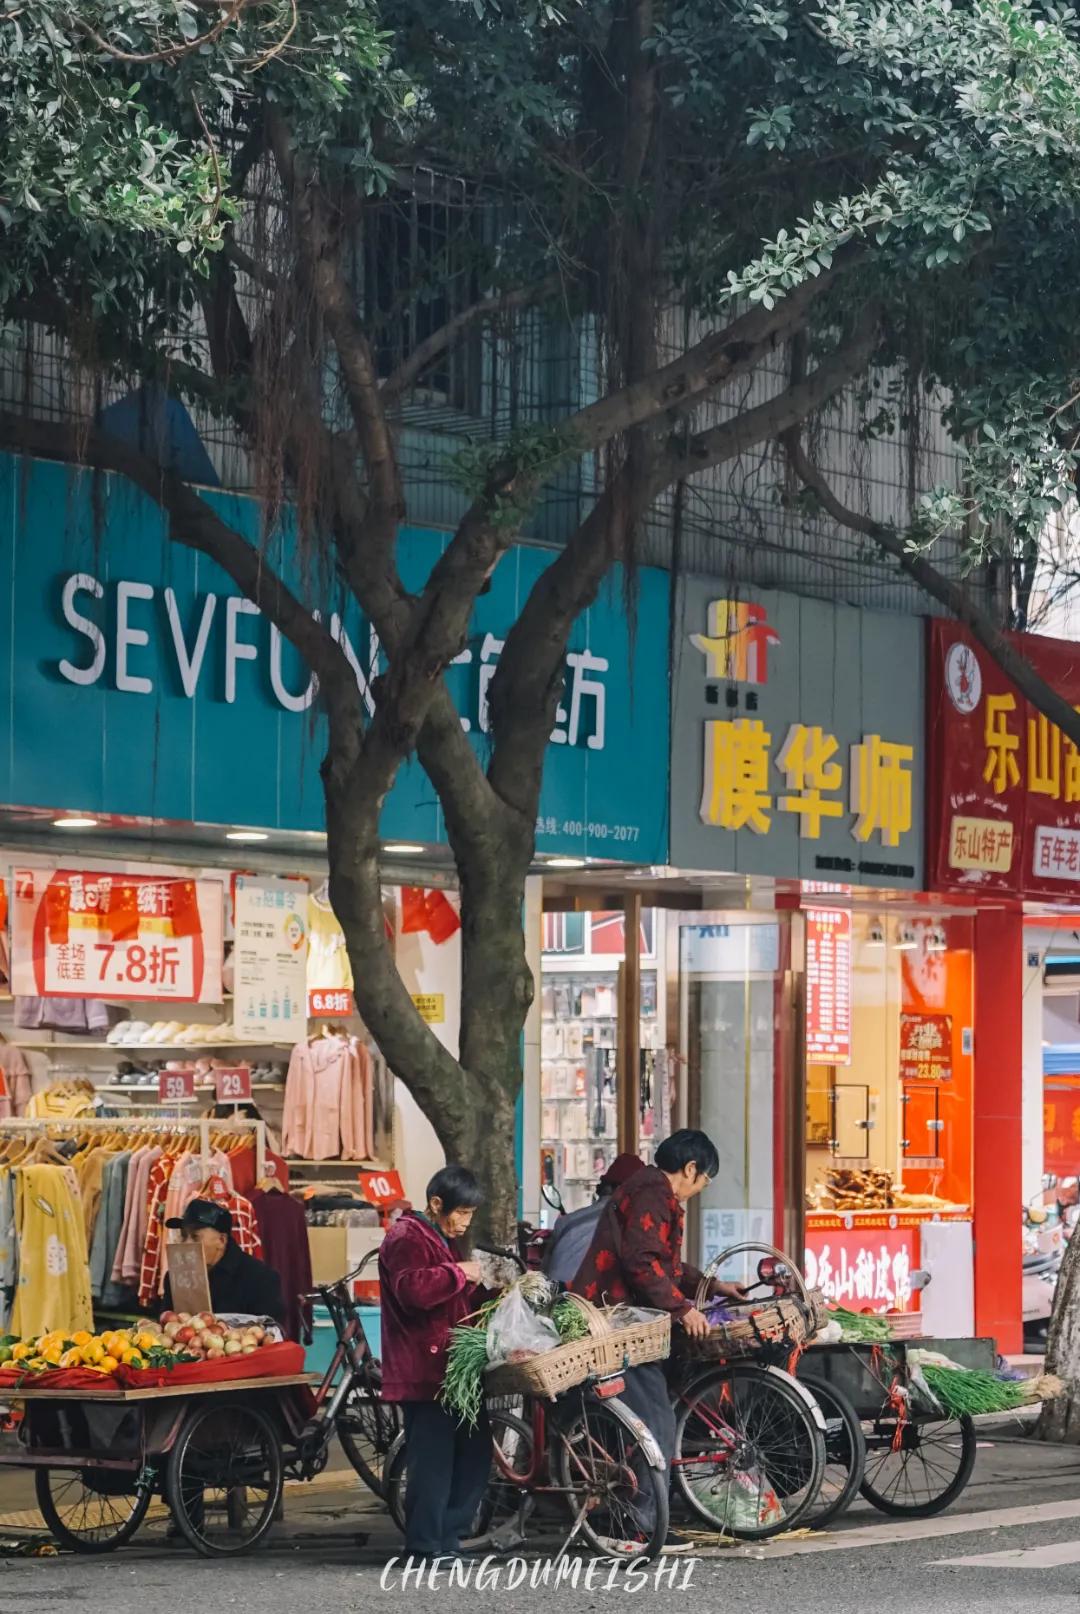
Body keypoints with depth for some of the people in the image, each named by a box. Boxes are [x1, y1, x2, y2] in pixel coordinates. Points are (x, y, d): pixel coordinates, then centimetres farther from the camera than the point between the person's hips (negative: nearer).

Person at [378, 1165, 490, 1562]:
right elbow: (413, 1290, -28)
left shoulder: (443, 1240, 23)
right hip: (423, 1371, -10)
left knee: (474, 1447, 9)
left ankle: (448, 1538, 16)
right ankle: (425, 1546, -4)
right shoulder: (407, 1239, -10)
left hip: (451, 1366, 10)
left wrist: (475, 1286, 17)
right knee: (432, 1457, -9)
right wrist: (458, 1274, -20)